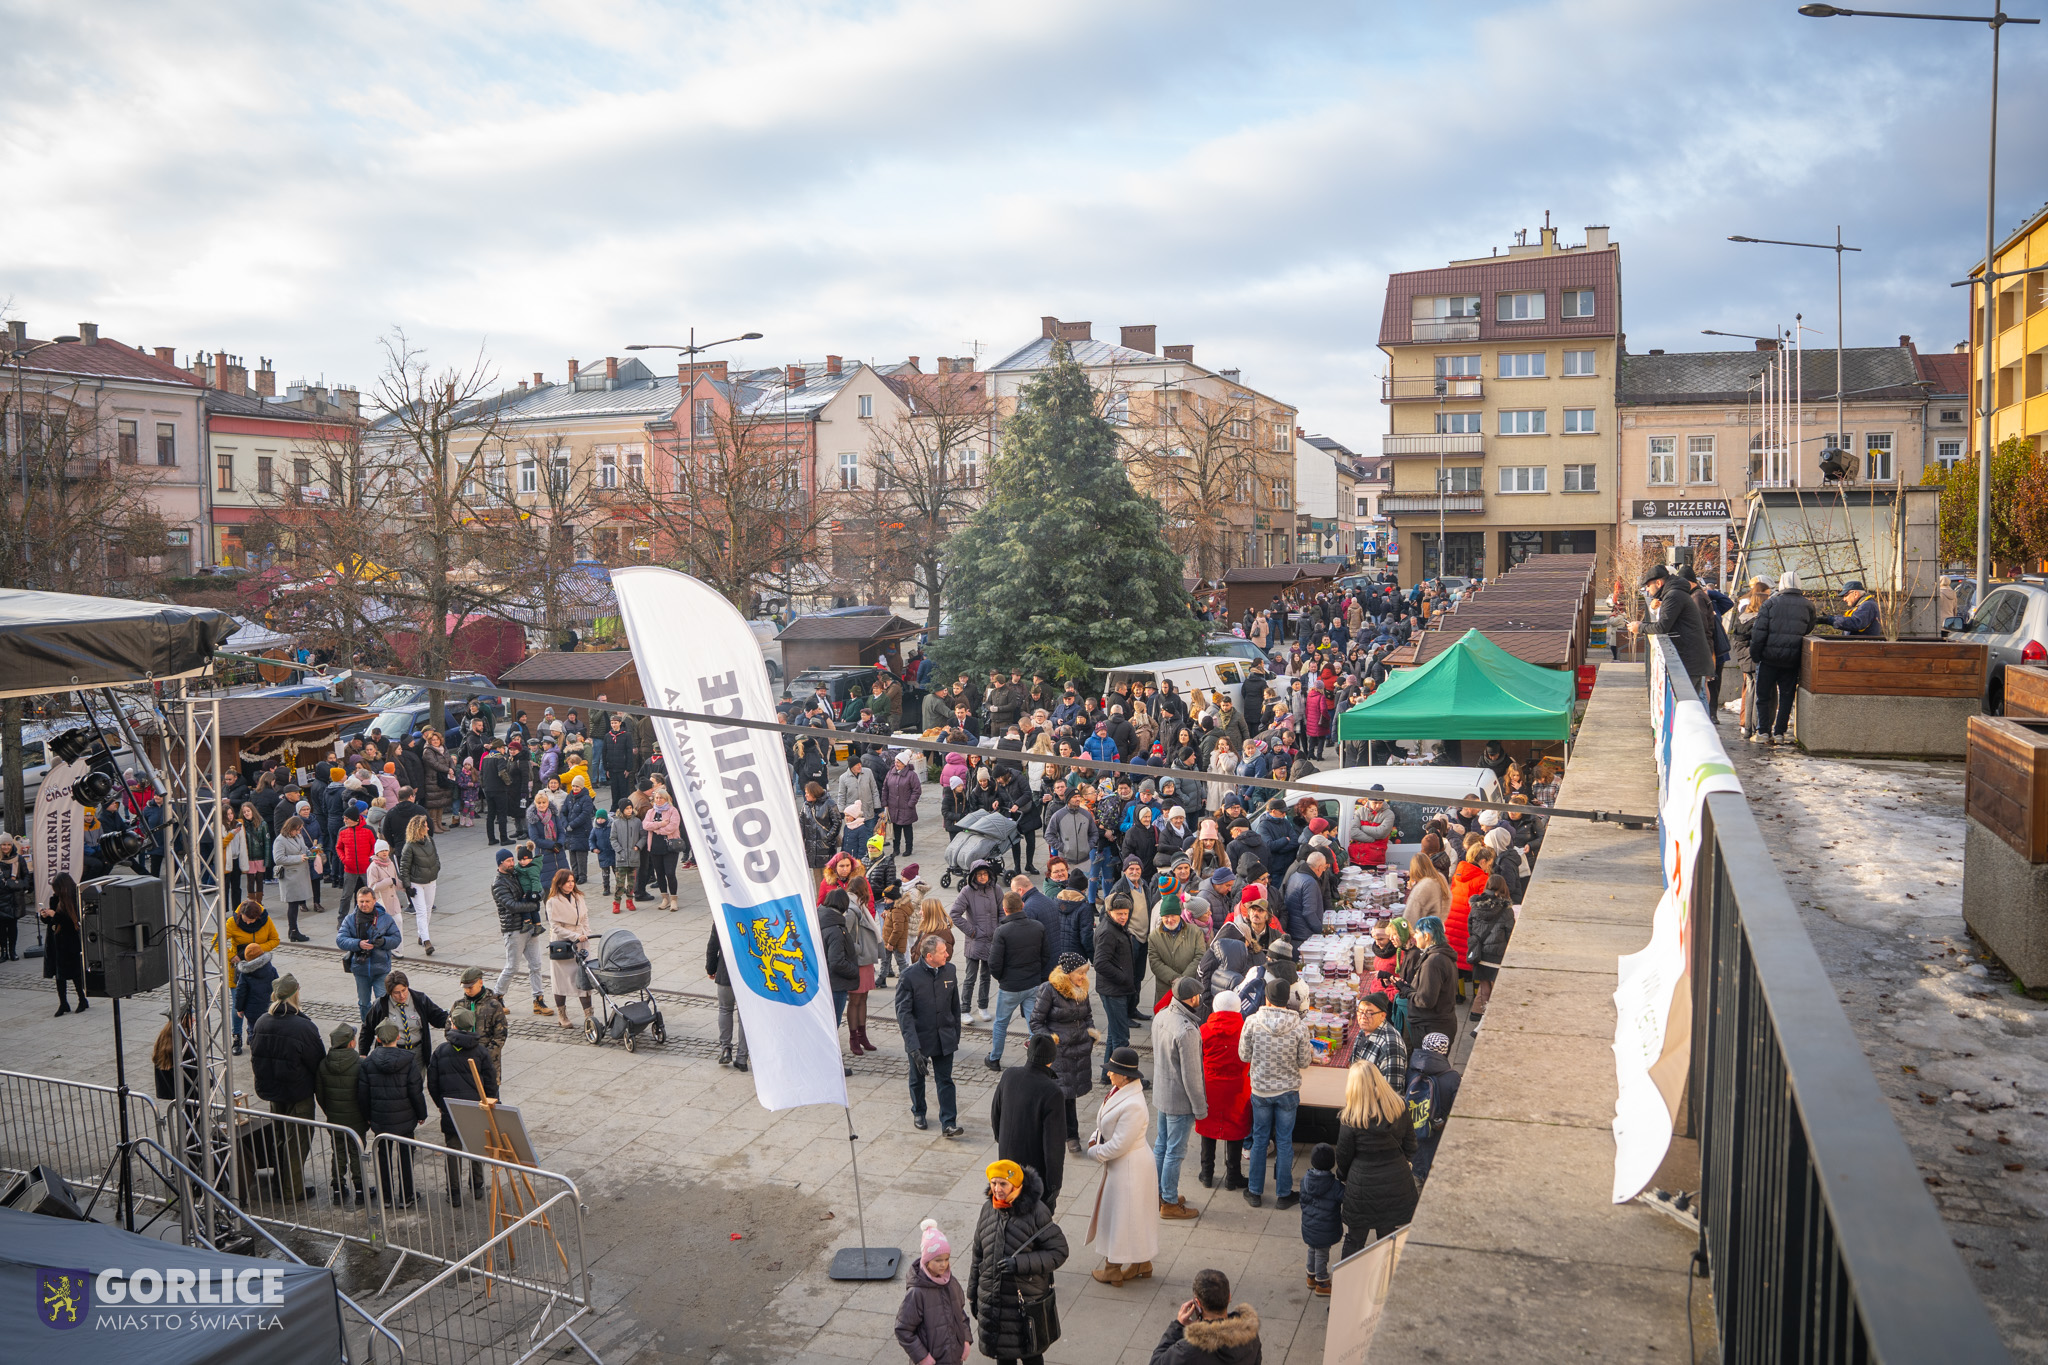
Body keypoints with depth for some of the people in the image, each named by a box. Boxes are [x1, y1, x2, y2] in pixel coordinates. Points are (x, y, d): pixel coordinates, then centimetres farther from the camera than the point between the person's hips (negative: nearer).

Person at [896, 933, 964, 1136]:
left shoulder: (949, 971, -5)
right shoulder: (909, 975, -18)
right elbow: (903, 1012, -19)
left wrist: (956, 1034, 13)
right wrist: (913, 1046, -26)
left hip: (944, 1037, 2)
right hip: (919, 1037, -2)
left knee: (945, 1080, 2)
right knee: (917, 1078, 18)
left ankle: (948, 1124, 7)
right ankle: (918, 1113, 40)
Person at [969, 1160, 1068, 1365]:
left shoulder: (1036, 1212, -18)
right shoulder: (988, 1210, -2)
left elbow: (1058, 1252, -15)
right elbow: (978, 1254, 9)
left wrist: (1020, 1263, -25)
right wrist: (972, 1293, 13)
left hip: (1028, 1302, -4)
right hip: (992, 1300, 4)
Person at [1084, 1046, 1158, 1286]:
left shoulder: (1132, 1106, -31)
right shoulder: (1120, 1091, -1)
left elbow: (1118, 1145, -27)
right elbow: (1105, 1123, 13)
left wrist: (1095, 1152, -13)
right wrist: (1095, 1138, -4)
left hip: (1128, 1167, -10)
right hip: (1120, 1164, 10)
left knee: (1119, 1215, 8)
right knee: (1135, 1216, 22)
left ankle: (1112, 1271, 25)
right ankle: (1142, 1265, 38)